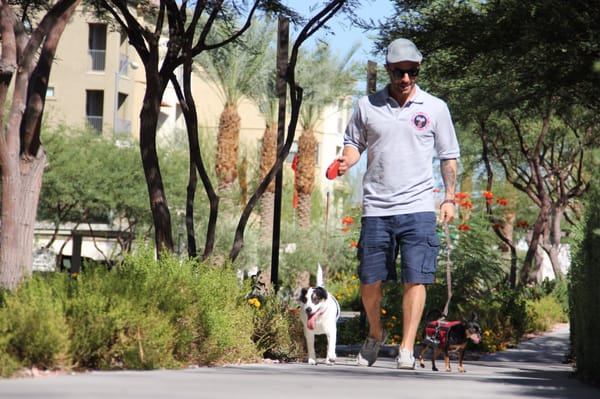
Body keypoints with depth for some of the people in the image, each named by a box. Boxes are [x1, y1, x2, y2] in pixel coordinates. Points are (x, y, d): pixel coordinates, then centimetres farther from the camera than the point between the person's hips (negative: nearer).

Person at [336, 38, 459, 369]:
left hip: (419, 207, -1)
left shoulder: (435, 108, 6)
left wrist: (449, 197, 4)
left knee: (415, 279, -10)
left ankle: (406, 349, -6)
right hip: (376, 207, 1)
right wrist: (346, 161, -6)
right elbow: (353, 142, 17)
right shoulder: (367, 106, 7)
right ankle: (375, 334, 29)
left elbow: (449, 155, 12)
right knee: (369, 280, 4)